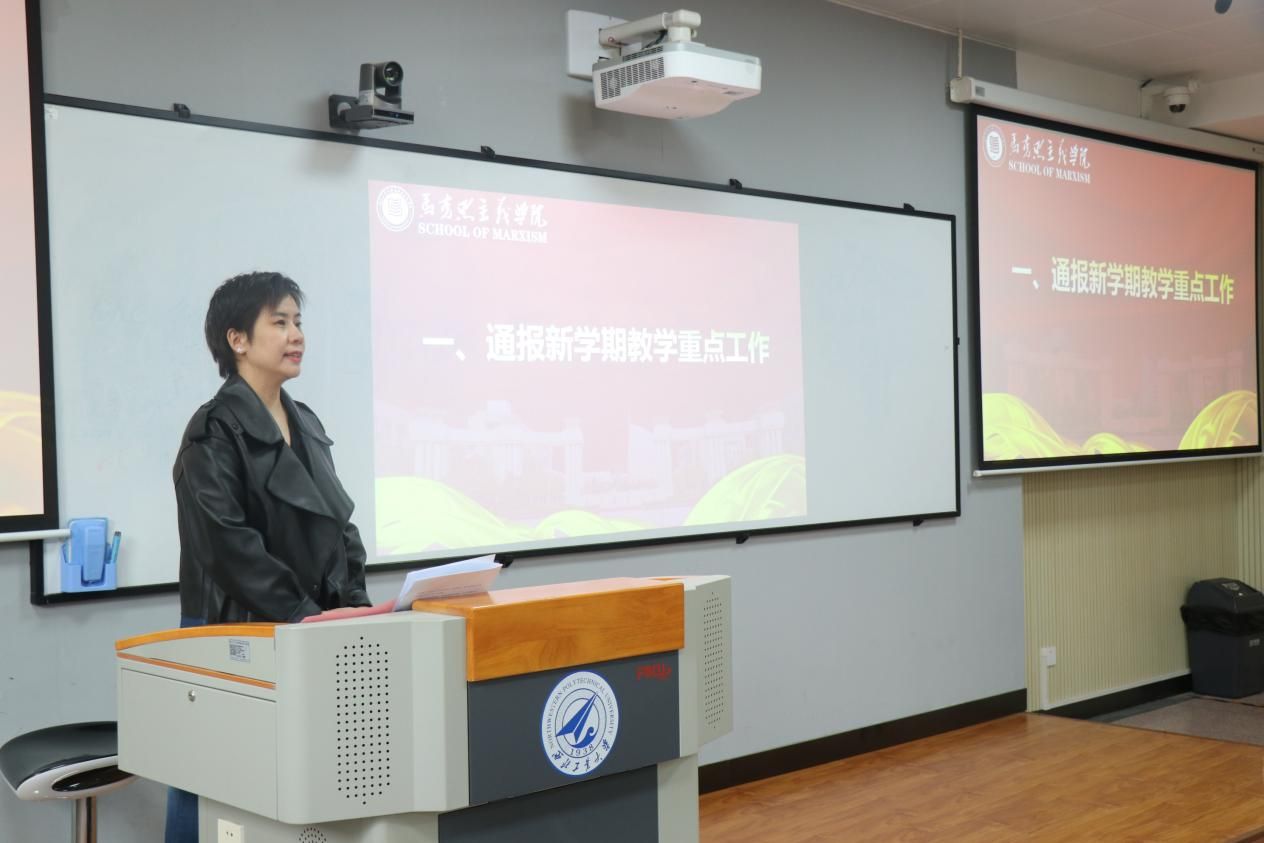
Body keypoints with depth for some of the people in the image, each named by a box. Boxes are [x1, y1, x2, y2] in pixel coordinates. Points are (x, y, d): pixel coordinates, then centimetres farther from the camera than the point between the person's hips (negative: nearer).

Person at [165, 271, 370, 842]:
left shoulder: (307, 425, 13)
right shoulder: (215, 431, -9)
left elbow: (340, 525, 15)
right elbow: (229, 543, -18)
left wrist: (355, 604, 2)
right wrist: (300, 614, -19)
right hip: (235, 636, -6)